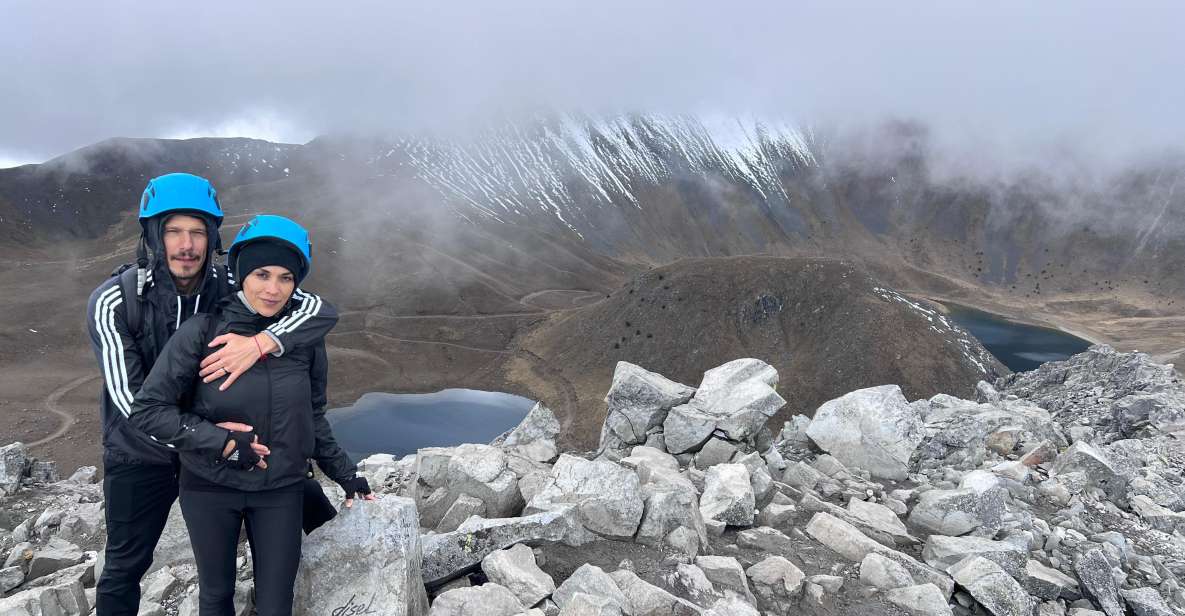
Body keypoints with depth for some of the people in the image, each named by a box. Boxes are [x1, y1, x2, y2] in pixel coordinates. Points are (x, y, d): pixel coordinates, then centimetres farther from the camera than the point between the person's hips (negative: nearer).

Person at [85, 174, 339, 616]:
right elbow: (131, 401, -28)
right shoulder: (112, 302, -22)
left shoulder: (232, 287, -18)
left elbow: (322, 312, -26)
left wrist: (260, 344, -43)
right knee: (125, 566, 14)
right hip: (142, 452, -2)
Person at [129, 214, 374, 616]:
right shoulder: (202, 332, -15)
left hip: (281, 491, 2)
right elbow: (147, 409, -13)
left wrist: (343, 472, 9)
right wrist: (224, 443, -19)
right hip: (210, 490, -1)